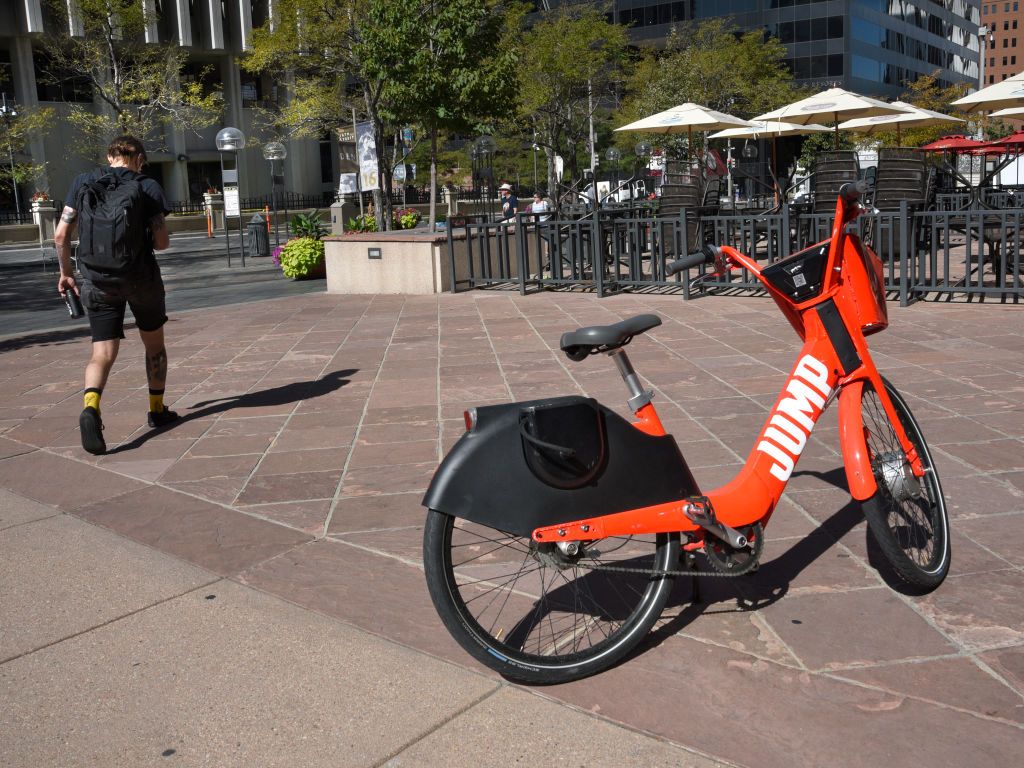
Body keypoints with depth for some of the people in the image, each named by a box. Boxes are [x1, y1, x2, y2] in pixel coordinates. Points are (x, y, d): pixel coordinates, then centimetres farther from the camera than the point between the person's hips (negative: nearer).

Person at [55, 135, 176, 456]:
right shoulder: (148, 187, -2)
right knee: (154, 343, 20)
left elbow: (61, 234, 1)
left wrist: (66, 271, 14)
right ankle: (157, 410, 29)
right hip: (140, 277, -1)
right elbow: (162, 242, -5)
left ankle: (90, 408, -24)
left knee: (103, 353, 3)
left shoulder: (83, 182, 5)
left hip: (97, 281, 2)